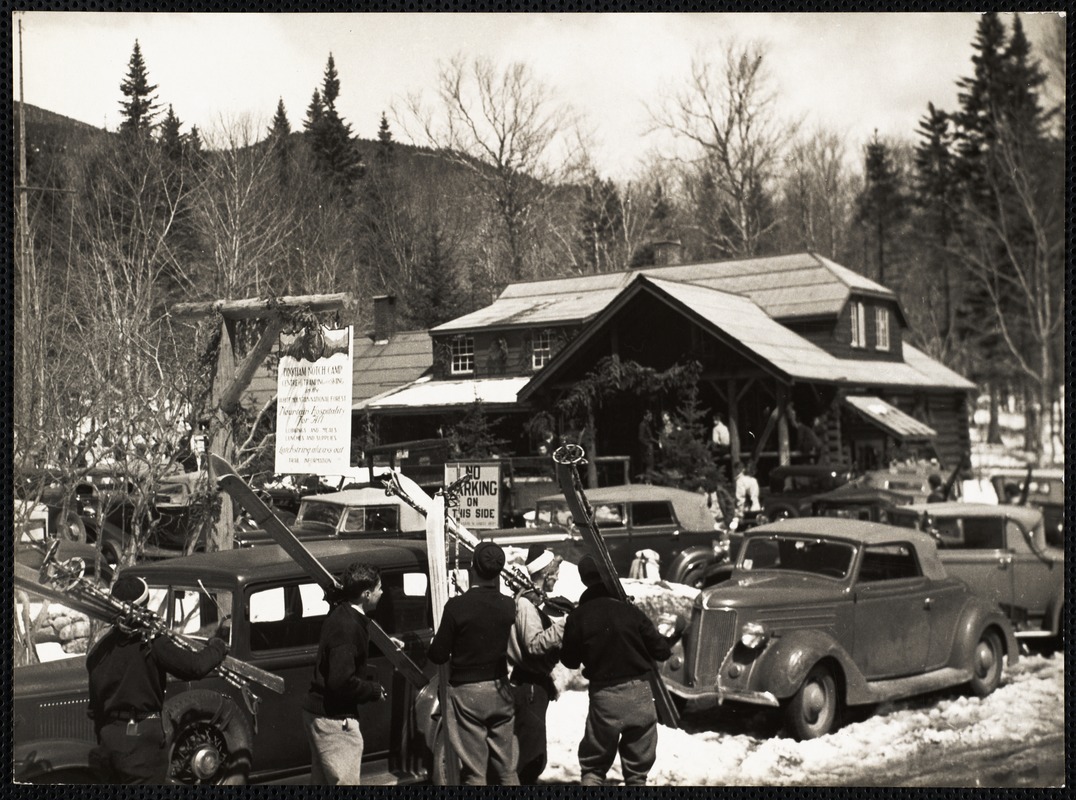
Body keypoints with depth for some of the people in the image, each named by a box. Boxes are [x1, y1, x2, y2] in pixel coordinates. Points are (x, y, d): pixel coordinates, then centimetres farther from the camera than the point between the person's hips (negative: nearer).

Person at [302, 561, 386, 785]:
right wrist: (375, 690, -14)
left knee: (322, 780, 18)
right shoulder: (348, 626, -23)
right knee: (345, 782, -3)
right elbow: (341, 681, -29)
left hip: (317, 710, 10)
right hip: (334, 717, -10)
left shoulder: (339, 614, 7)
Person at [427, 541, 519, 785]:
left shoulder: (457, 606, -15)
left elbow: (438, 655, -11)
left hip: (466, 692, -4)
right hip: (500, 689, 4)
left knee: (474, 772, 2)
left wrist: (433, 644, 11)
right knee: (506, 770, 14)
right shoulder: (508, 606, -3)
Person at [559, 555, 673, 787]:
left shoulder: (578, 617, -7)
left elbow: (570, 661, 4)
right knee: (637, 771, 12)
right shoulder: (629, 611, -7)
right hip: (639, 692, 0)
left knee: (593, 767, 14)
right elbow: (660, 651, -2)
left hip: (604, 696, 0)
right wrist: (669, 643, 20)